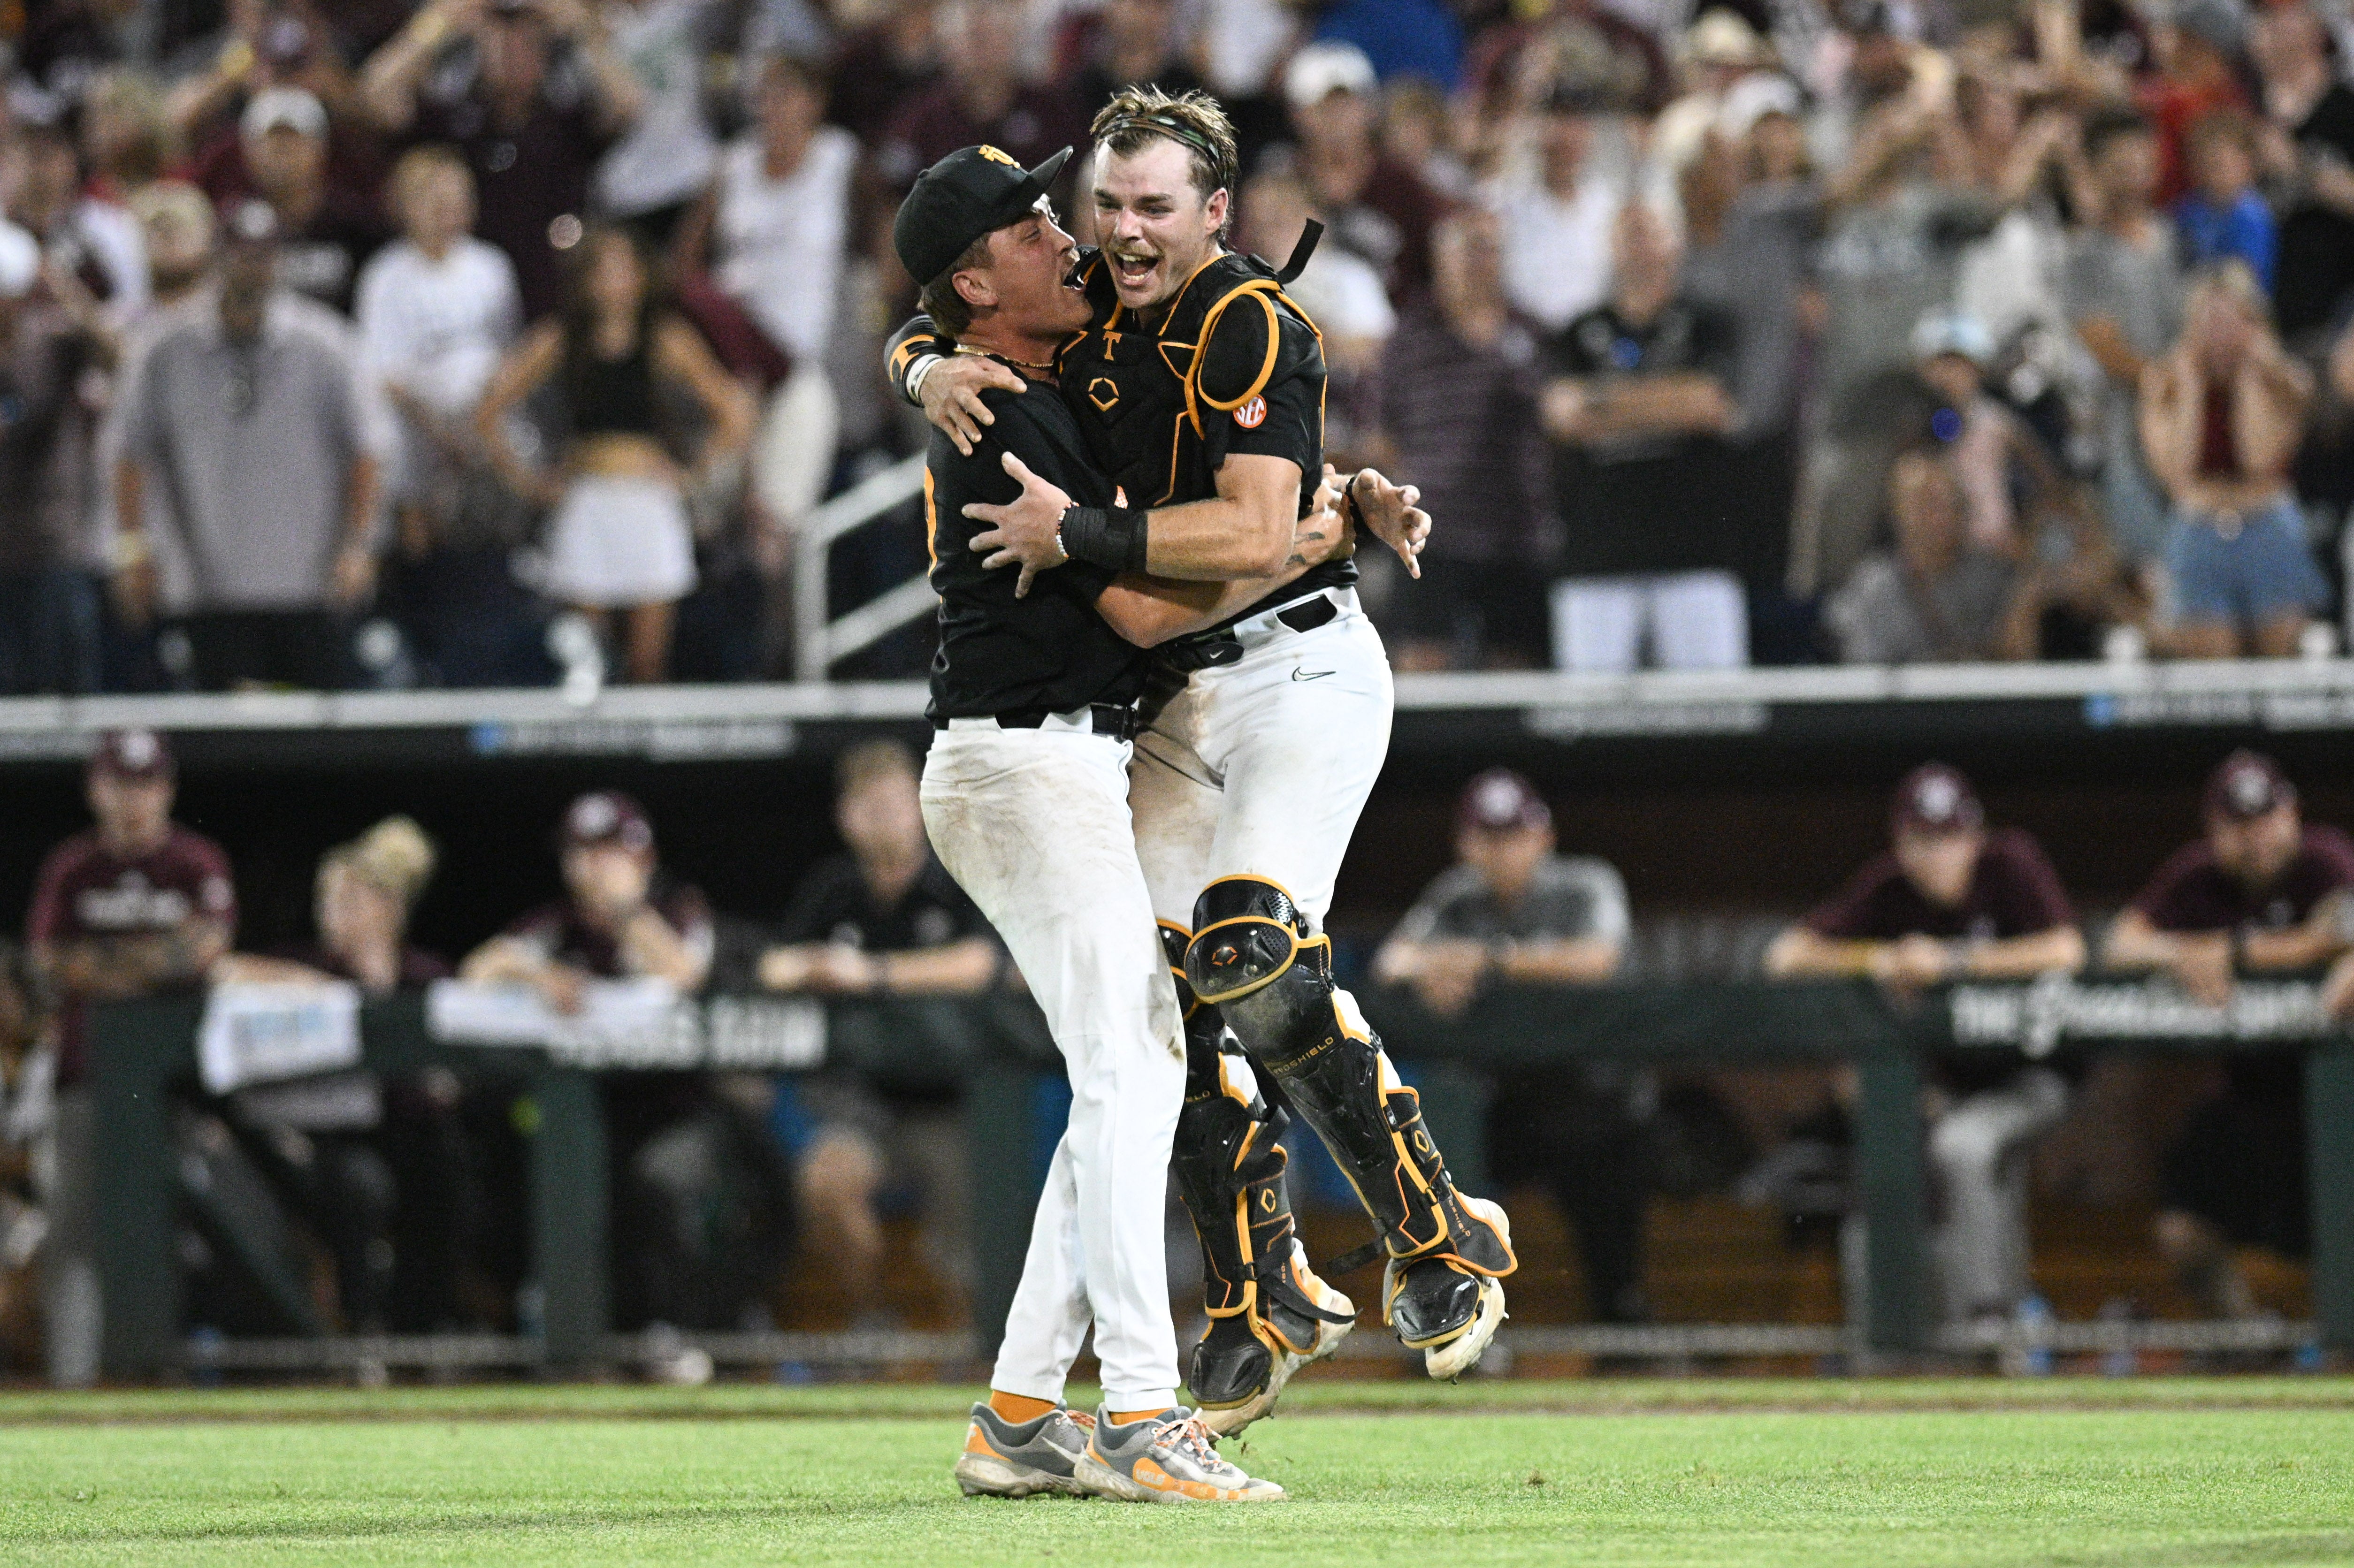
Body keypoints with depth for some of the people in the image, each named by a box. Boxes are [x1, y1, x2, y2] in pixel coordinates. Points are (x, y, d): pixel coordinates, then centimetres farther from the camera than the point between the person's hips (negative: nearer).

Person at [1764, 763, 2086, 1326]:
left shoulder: (2010, 864, -16)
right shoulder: (1887, 888, -6)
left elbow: (2066, 950, -30)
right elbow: (1786, 955, -9)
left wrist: (1952, 962, -30)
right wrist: (1875, 960, -26)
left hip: (2031, 1078, -5)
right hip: (1954, 1084, 5)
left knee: (1963, 1143, -29)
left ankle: (1983, 1312, -25)